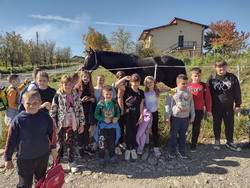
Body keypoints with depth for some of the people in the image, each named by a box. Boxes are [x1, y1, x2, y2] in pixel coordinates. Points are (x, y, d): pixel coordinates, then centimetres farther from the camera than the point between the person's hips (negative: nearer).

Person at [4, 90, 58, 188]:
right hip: (25, 158, -1)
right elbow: (11, 140, -6)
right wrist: (8, 158, 0)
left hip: (43, 156, 2)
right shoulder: (18, 120, -15)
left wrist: (53, 148, 10)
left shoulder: (46, 117, -11)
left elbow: (52, 133, 2)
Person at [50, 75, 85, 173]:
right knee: (59, 144, 12)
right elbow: (52, 112, -7)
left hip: (73, 125, 3)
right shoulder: (57, 96, -9)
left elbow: (80, 110, 4)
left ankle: (71, 162, 32)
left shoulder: (76, 96, 0)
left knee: (72, 144, 13)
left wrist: (81, 124, 4)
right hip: (61, 126, -2)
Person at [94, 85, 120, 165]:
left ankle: (112, 156, 34)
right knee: (102, 143, 3)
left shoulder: (115, 104, -5)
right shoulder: (100, 104, -12)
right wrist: (104, 119, -21)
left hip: (112, 126, 2)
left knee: (112, 142, 13)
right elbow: (96, 115, -7)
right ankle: (101, 157, 25)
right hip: (102, 125, -2)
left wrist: (116, 118, -17)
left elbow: (118, 113, 5)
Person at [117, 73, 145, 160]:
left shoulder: (141, 92, 0)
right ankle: (127, 149, 20)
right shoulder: (127, 89, -7)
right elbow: (117, 85, -21)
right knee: (128, 131, 5)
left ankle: (133, 149, 27)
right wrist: (124, 78, -32)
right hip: (128, 114, -2)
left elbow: (141, 105, 2)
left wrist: (141, 115, -1)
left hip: (136, 115, 2)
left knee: (134, 132, 11)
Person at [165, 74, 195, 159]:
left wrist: (192, 116, 13)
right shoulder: (172, 92, -8)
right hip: (175, 117, -3)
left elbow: (192, 105, 12)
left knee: (183, 135, 13)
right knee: (173, 135, 8)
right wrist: (167, 116, -7)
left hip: (186, 118, 4)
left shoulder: (189, 93, 5)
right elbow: (168, 105, -6)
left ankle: (181, 150, 28)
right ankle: (172, 150, 23)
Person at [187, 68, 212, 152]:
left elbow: (208, 98, 3)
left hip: (199, 110, 0)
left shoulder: (204, 86, -1)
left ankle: (193, 144, 22)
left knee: (196, 128, 8)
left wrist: (209, 110, 3)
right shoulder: (188, 86, 1)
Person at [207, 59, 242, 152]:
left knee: (230, 125, 7)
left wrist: (238, 105, -1)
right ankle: (217, 141, 27)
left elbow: (237, 92, 1)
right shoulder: (211, 78, -3)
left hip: (229, 106, 1)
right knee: (217, 124, 12)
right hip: (216, 107, 0)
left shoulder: (232, 77, -2)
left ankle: (230, 142, 24)